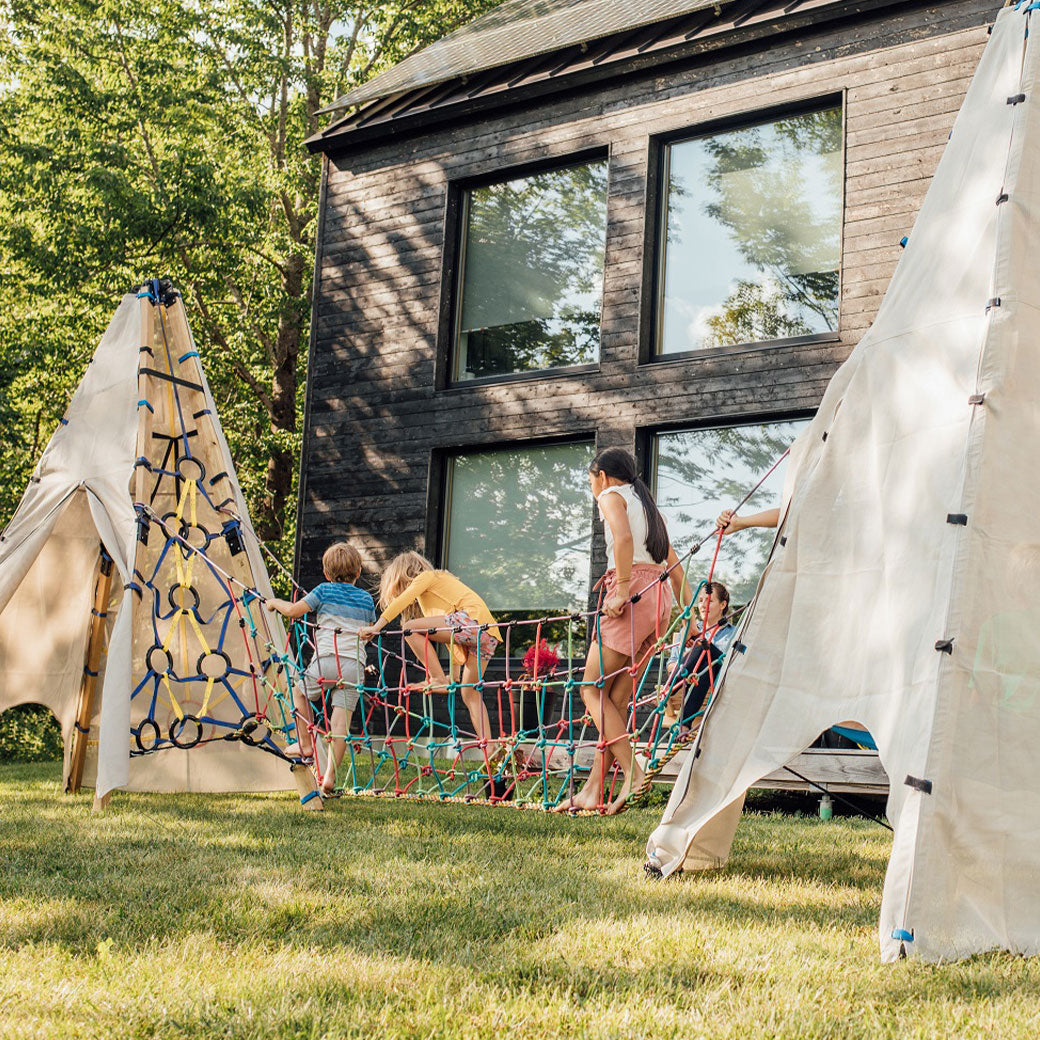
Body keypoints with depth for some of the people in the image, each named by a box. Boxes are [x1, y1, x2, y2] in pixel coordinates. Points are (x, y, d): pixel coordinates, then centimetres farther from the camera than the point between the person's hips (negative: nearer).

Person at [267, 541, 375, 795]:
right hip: (355, 663, 3)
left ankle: (306, 746, 25)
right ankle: (330, 777, -4)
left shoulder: (324, 590, 7)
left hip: (327, 659, -3)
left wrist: (275, 603, 18)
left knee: (300, 692, 24)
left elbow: (294, 610, -1)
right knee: (342, 718, 0)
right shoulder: (366, 598, 19)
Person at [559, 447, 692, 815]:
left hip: (633, 594, -8)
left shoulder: (611, 496, 5)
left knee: (592, 688, -4)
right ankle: (594, 790, 7)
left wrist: (623, 591, -19)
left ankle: (633, 774, -16)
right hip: (660, 597, 8)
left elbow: (623, 537, -18)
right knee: (616, 700, 8)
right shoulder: (647, 504, 28)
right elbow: (675, 566, 23)